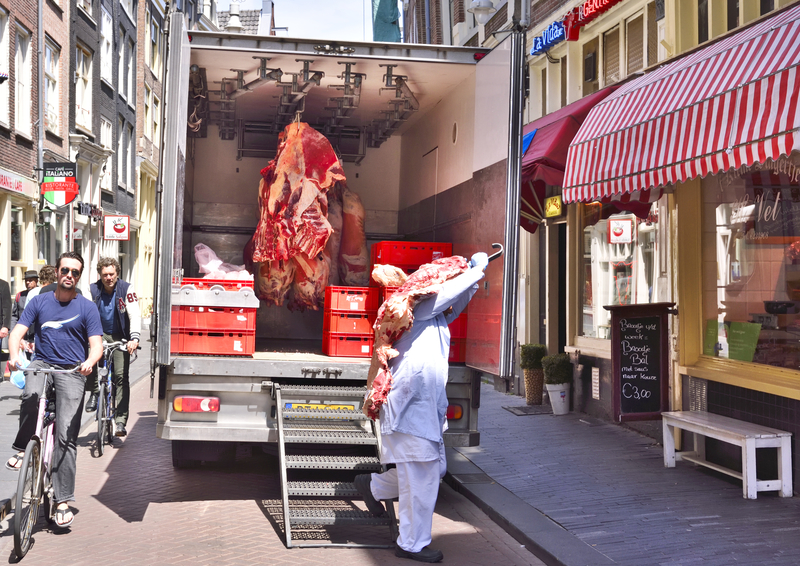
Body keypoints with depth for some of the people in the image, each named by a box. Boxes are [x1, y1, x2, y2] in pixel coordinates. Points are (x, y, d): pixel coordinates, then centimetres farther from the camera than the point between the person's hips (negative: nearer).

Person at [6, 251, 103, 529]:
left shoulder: (87, 307, 3)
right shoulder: (39, 301, 9)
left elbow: (96, 345, -3)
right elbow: (18, 331, 1)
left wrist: (90, 362, -26)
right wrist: (14, 354, -20)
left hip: (72, 370, -1)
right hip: (41, 363, 1)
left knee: (66, 436, -8)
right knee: (31, 396, -35)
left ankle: (62, 501, -4)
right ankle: (20, 448, -10)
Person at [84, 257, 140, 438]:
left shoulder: (126, 289, -12)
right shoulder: (93, 290, -7)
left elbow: (135, 315, -19)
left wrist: (134, 338, -34)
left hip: (120, 337, -1)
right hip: (99, 334, 2)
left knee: (121, 376, -8)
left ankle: (121, 420, -4)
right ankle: (94, 393, -3)